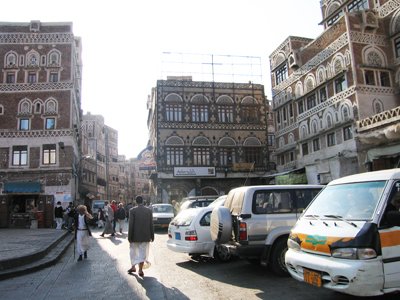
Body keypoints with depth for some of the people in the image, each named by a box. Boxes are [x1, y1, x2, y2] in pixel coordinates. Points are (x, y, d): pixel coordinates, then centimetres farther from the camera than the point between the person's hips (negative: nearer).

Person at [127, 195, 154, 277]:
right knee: (143, 252, 8)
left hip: (135, 235, -1)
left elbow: (131, 225, -11)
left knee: (133, 250, 18)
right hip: (145, 236, 2)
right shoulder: (149, 210, -1)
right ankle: (140, 270, 8)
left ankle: (133, 267, 25)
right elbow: (151, 224, 1)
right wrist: (152, 236, 9)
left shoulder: (132, 210, -9)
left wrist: (129, 237, -5)